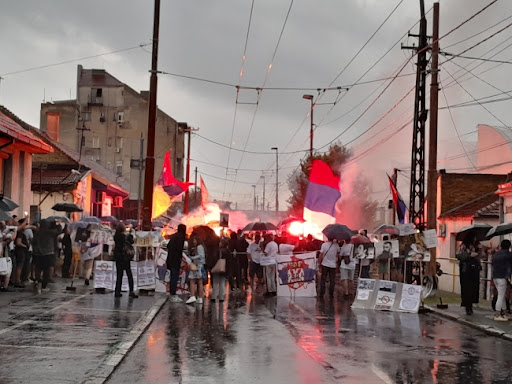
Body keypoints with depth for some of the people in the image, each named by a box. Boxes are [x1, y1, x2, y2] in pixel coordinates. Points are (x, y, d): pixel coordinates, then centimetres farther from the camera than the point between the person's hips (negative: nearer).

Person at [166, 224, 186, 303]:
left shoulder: (173, 236, 15)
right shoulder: (180, 236, -11)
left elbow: (168, 245, 19)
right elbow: (179, 248, -18)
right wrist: (180, 257, -9)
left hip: (170, 259, 9)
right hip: (176, 260, -9)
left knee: (172, 276, 13)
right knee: (175, 276, -7)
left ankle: (172, 294, 19)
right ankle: (173, 295, -7)